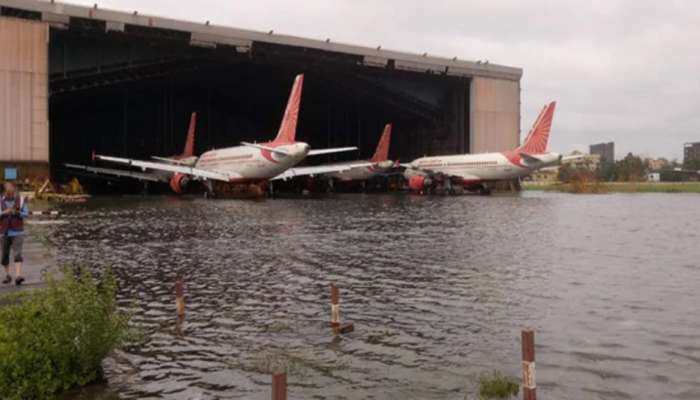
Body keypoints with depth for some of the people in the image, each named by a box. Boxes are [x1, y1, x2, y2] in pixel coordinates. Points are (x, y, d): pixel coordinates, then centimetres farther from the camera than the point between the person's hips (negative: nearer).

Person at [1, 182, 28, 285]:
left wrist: (17, 213, -22)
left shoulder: (21, 200, -3)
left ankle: (18, 277, -22)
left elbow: (26, 214, -3)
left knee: (17, 254, -14)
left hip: (17, 231, -2)